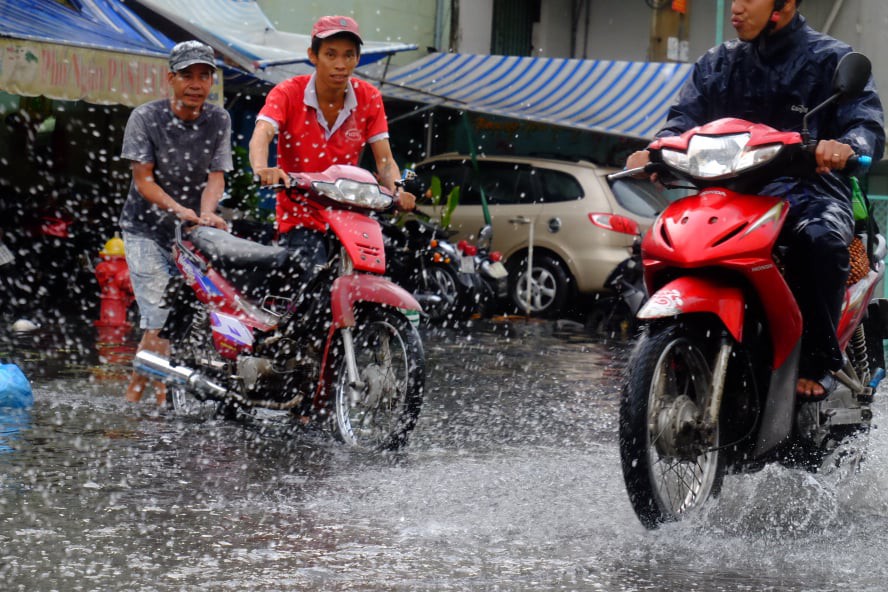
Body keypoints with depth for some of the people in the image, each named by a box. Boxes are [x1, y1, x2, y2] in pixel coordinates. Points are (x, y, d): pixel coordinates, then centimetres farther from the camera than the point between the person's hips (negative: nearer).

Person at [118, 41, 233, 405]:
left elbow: (216, 176, -1)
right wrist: (178, 209, -25)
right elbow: (143, 179, -9)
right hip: (146, 229, -3)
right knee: (159, 321, -13)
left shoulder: (218, 121, 4)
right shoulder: (145, 117, -6)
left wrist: (206, 213, -22)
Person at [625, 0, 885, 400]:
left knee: (820, 239, -38)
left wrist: (846, 146, -33)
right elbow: (685, 117, 8)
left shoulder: (831, 59, 4)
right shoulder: (716, 64, 19)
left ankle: (819, 360, -26)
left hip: (810, 191, -4)